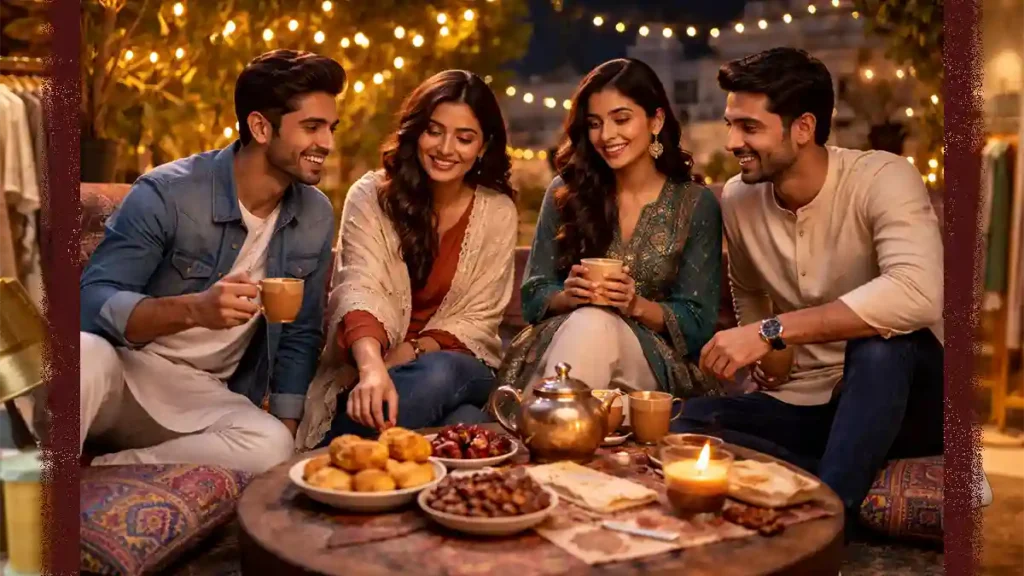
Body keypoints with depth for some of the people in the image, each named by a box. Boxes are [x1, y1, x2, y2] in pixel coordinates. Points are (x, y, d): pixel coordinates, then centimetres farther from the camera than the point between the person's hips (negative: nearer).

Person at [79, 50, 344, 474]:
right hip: (123, 370, -3)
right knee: (88, 354, -38)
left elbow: (300, 337, 7)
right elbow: (93, 300, -19)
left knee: (270, 447, -29)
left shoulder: (317, 217, -1)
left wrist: (288, 437, -2)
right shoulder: (166, 192, -14)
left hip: (208, 397, 4)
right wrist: (192, 309, -37)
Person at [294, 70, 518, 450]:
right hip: (369, 368, -1)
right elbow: (360, 291, -19)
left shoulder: (497, 212, 3)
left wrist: (410, 356, -16)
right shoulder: (371, 196, -3)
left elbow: (476, 319, 2)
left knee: (439, 375, -35)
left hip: (459, 367, 2)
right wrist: (373, 369, -39)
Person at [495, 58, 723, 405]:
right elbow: (534, 298, 5)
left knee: (593, 325, -34)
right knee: (585, 318, -34)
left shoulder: (696, 205, 1)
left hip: (655, 360, -1)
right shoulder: (565, 192, 6)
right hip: (561, 341, 1)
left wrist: (637, 305, -19)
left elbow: (697, 324, -1)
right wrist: (569, 296, -18)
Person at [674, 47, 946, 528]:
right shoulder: (736, 199, -1)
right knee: (686, 424, -21)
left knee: (883, 339, -38)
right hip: (800, 406, 5)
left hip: (899, 401, -4)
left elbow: (916, 295, -37)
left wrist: (772, 331, -37)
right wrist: (764, 358, 0)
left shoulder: (882, 180, -17)